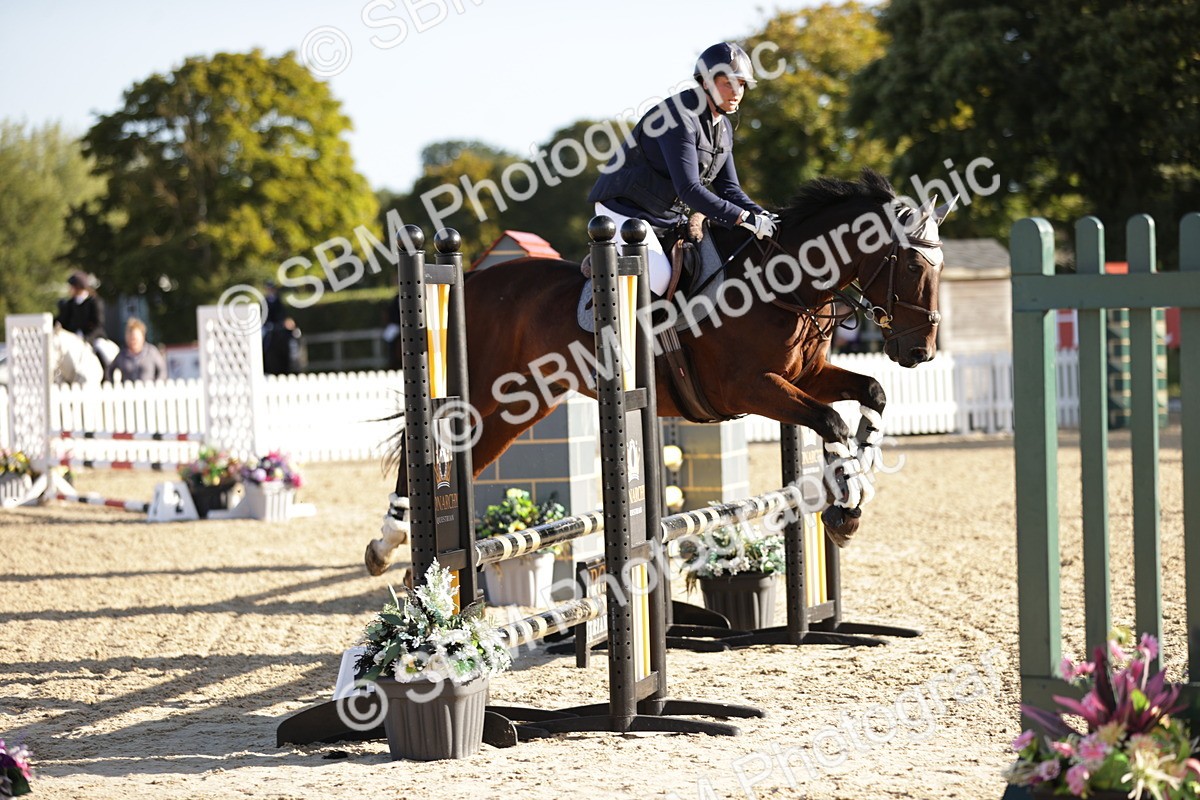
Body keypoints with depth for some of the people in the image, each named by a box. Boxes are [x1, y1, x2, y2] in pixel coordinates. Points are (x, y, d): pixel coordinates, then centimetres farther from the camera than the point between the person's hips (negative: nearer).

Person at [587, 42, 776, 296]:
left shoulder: (723, 128, 7)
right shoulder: (679, 118, -24)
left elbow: (728, 188, 9)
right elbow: (689, 189, -30)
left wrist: (762, 216, -10)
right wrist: (744, 218, -33)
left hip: (669, 218, 10)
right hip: (625, 213, -10)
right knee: (658, 276, -26)